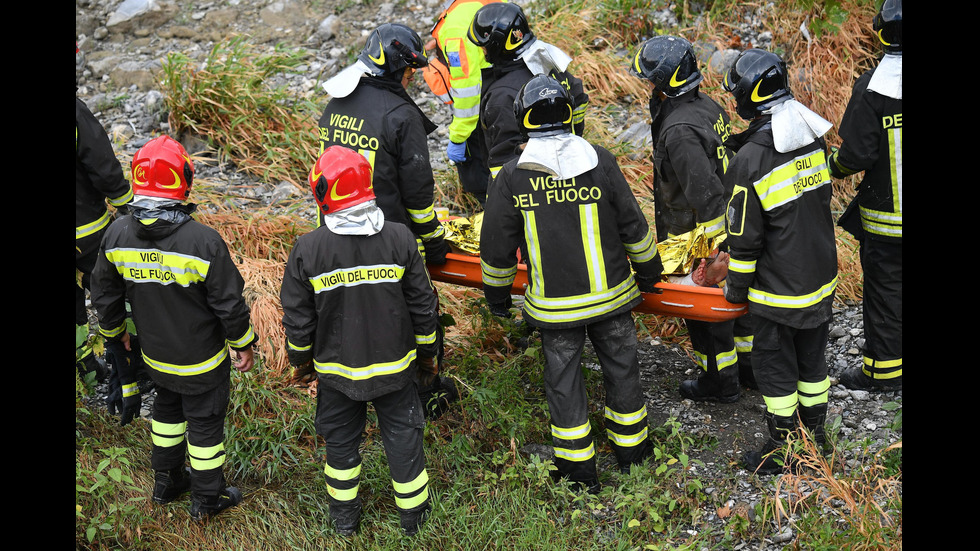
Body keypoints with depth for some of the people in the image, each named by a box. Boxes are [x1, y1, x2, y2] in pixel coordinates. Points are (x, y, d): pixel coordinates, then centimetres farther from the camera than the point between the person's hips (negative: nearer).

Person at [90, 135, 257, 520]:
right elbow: (229, 303, -20)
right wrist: (244, 344, -3)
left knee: (167, 408, 28)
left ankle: (166, 481, 44)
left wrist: (114, 330, 20)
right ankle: (207, 499, 31)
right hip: (202, 361, -5)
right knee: (204, 421, 14)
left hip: (155, 354, 5)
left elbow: (105, 295, 1)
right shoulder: (203, 241, -29)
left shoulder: (117, 235, -14)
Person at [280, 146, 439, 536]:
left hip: (336, 370, 0)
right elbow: (423, 306, -6)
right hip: (394, 365, 0)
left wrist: (300, 358, 12)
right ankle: (413, 514, 31)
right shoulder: (399, 239, -15)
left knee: (341, 440, 20)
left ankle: (344, 515, 36)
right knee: (402, 437, 16)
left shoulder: (307, 249, -18)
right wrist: (427, 353, 10)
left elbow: (298, 319, -7)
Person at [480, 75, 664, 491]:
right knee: (620, 369, 19)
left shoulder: (511, 177, -12)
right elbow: (633, 226, -2)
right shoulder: (600, 162, -10)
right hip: (610, 293, 1)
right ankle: (632, 452, 36)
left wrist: (496, 295, 12)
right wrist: (648, 270, 15)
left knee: (563, 380, 13)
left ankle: (580, 472, 24)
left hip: (553, 306, -1)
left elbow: (496, 248, -5)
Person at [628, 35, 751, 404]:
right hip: (730, 228, 9)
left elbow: (706, 194, -31)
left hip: (698, 237, -9)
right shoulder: (709, 107, 2)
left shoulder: (678, 131, -28)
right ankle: (747, 363, 41)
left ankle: (719, 383, 24)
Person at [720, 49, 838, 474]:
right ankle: (815, 438, 35)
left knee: (775, 367, 8)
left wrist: (736, 286, -3)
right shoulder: (813, 139, -2)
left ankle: (783, 451, 21)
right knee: (812, 359, 21)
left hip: (778, 288, -7)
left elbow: (744, 236, -16)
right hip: (823, 278, 7)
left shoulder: (751, 160, -23)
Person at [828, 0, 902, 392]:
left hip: (887, 215, -4)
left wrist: (835, 167, 3)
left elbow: (857, 153, -17)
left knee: (885, 288, 8)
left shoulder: (873, 86, -18)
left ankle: (884, 369, 18)